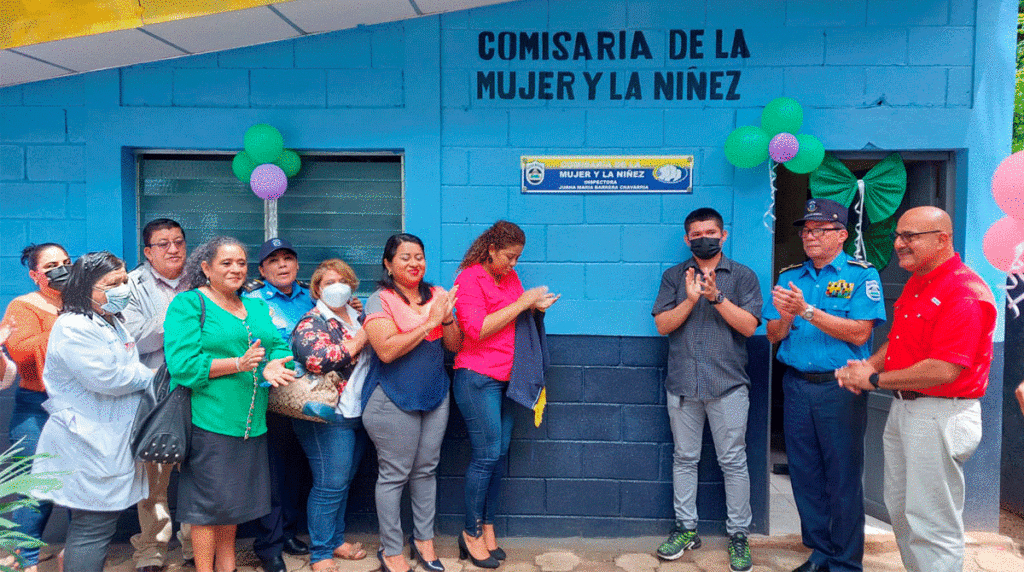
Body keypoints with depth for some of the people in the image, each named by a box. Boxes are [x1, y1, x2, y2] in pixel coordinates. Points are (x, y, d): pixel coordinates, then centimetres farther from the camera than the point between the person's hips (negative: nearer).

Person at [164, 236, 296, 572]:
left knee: (234, 497, 16)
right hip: (208, 420, -6)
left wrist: (273, 366, -16)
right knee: (209, 500, 1)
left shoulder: (257, 307, 16)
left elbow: (279, 346, 7)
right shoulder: (188, 304, -5)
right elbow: (182, 363, -15)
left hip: (251, 422, 6)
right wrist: (238, 363, -21)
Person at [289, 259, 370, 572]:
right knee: (330, 484, -4)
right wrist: (360, 340, -19)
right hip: (328, 417, -7)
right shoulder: (311, 323, -8)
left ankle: (336, 540, 29)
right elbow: (319, 359, -27)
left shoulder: (357, 317, 15)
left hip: (357, 413, 7)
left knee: (343, 481, 15)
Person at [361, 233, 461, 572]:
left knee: (426, 469, 14)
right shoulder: (380, 300, -9)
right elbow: (387, 350, -20)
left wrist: (446, 318, -14)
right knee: (394, 475, 3)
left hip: (435, 396, 5)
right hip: (393, 400, -5)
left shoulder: (437, 296, 7)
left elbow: (455, 345, 6)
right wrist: (429, 322, -20)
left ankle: (424, 540, 31)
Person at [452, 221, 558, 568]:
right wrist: (521, 303, -15)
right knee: (487, 455, -5)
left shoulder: (510, 277, 14)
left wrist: (535, 306, 1)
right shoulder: (470, 278, -8)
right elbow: (477, 330, -18)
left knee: (500, 454, 7)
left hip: (507, 378, 7)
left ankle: (487, 526, 20)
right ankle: (471, 533, 11)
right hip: (477, 377, -7)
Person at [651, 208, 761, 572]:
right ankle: (686, 528, 22)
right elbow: (662, 324, 0)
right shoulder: (674, 276, 10)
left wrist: (717, 296, -17)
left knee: (733, 461, 3)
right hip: (682, 384, 2)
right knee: (684, 459, 10)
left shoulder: (742, 276, 5)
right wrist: (690, 299, -14)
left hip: (728, 384, -2)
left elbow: (749, 325, -7)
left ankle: (738, 535, 15)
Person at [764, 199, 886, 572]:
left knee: (843, 478, 2)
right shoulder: (789, 277, 11)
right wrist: (786, 317, -13)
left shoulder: (861, 275, -2)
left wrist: (807, 310, -20)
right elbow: (773, 336, 8)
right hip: (797, 385, 5)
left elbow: (859, 333, -14)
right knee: (805, 475, 10)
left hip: (841, 387, -4)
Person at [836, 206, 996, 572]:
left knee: (933, 524, 1)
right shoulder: (915, 284, 12)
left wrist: (875, 379, -17)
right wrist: (868, 365, 0)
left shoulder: (965, 292, -19)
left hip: (940, 415, -10)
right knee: (900, 511, 20)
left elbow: (944, 370, -25)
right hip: (903, 409, 10)